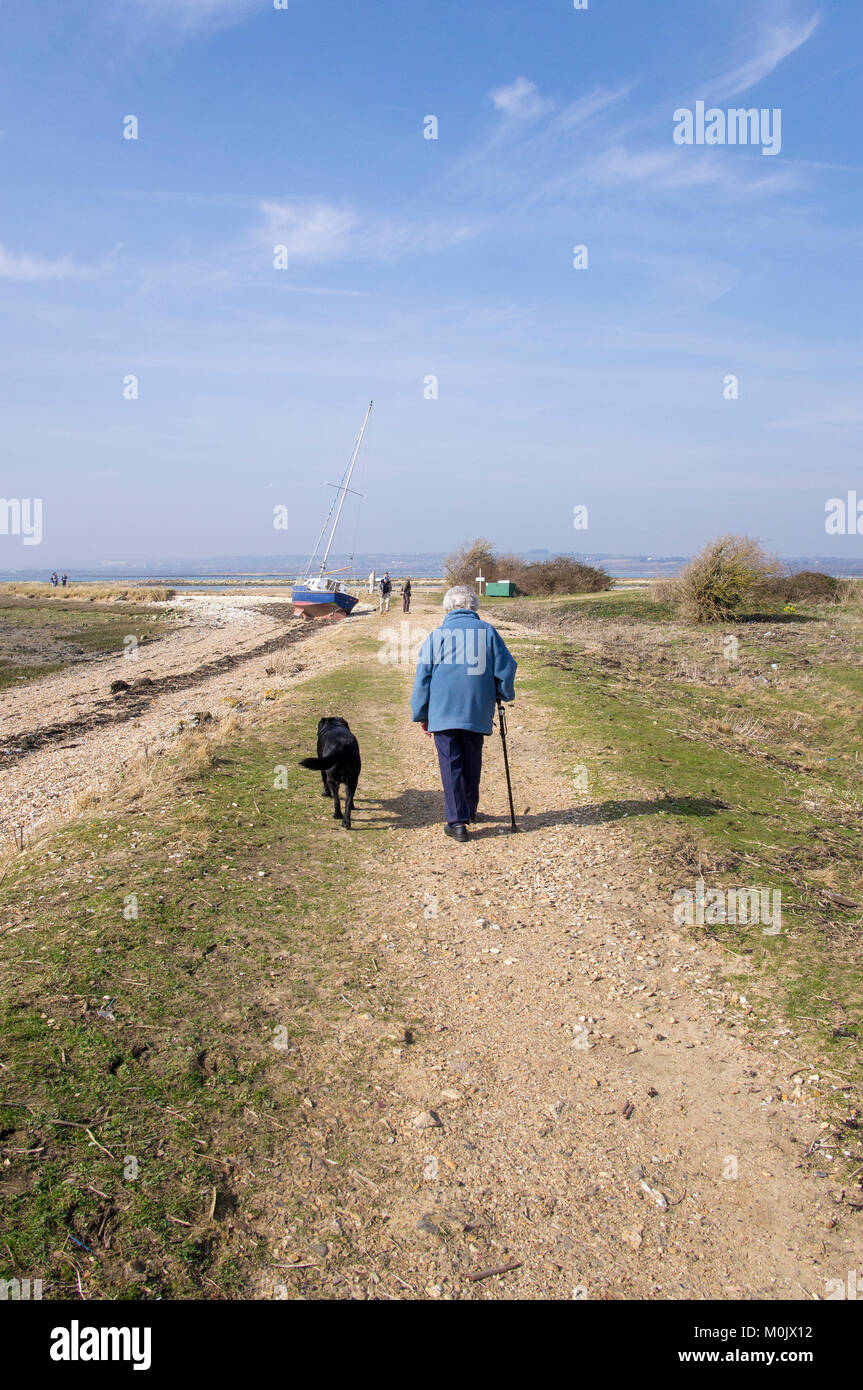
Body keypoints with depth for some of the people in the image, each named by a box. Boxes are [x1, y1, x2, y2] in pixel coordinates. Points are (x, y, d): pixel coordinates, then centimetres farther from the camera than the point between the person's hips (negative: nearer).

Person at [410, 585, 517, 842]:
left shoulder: (438, 635, 1)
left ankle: (457, 822, 0)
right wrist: (504, 695, 24)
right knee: (472, 762, 17)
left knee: (451, 765, 3)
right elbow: (506, 668, 5)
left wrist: (421, 715, 10)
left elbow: (423, 677, 2)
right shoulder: (488, 632, 3)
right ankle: (470, 810, 33)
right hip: (478, 712, 2)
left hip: (443, 712, -2)